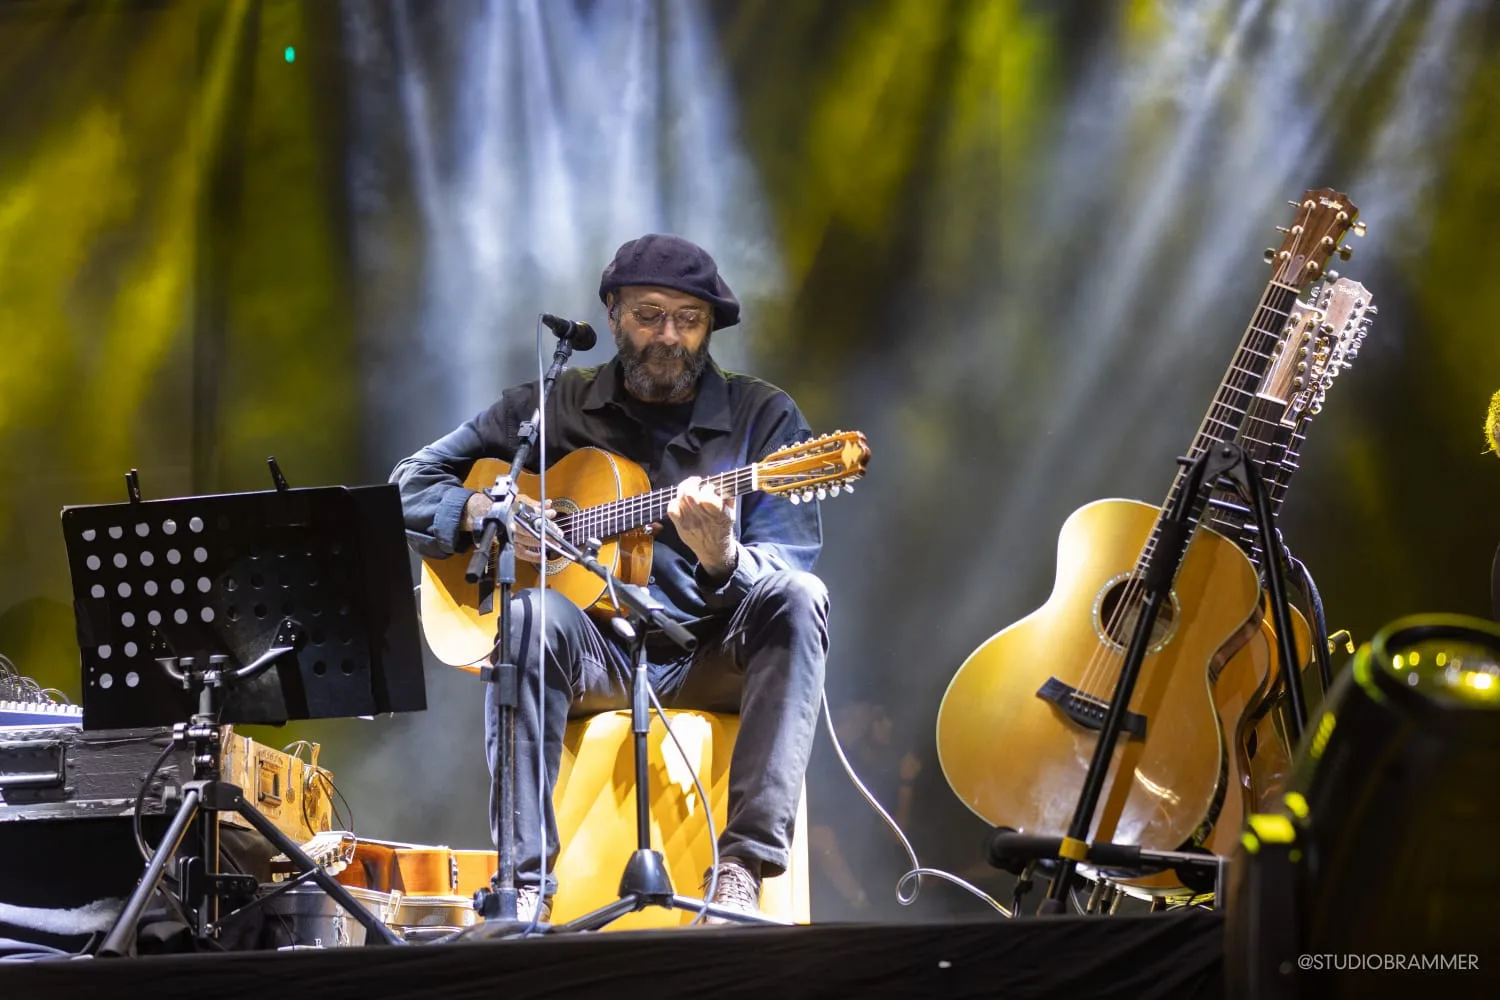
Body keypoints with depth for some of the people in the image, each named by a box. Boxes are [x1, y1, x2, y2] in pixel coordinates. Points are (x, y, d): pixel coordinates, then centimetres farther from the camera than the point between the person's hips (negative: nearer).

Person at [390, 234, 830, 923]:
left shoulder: (762, 418, 3)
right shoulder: (552, 407, 8)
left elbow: (788, 564, -7)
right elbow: (410, 487, 12)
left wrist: (723, 558, -30)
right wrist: (485, 511, -10)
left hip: (714, 659, 0)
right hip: (596, 655, 0)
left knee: (797, 598, -31)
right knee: (534, 616, -33)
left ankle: (743, 865, -37)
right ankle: (524, 882, -36)